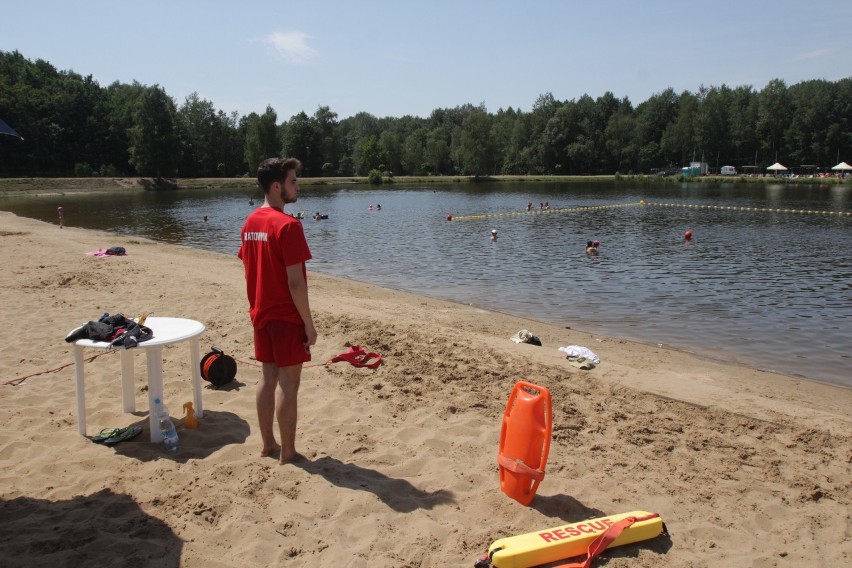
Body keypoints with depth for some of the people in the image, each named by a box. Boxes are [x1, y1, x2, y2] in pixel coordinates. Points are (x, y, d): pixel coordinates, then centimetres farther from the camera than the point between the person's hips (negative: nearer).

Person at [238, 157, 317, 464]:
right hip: (287, 316, -8)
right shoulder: (288, 225, -19)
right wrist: (309, 323, -14)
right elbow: (295, 282, -21)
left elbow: (250, 270, 12)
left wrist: (259, 308, 20)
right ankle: (288, 452, 11)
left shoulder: (250, 222, 7)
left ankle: (267, 444, 26)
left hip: (261, 314, 8)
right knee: (288, 382, 1)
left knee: (268, 377, 16)